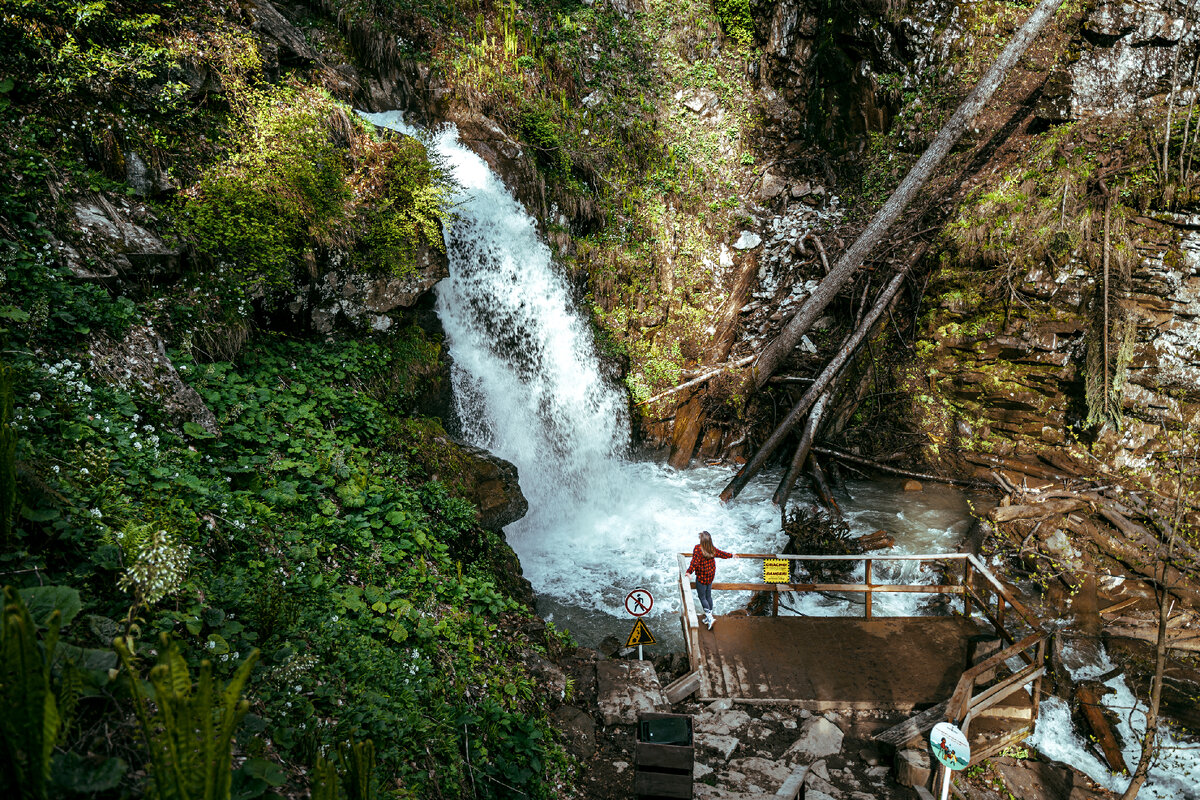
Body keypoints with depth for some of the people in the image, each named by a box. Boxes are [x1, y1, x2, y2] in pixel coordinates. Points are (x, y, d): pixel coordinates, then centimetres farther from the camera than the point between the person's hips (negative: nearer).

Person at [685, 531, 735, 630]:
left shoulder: (698, 548, -21)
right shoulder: (712, 549, -1)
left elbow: (695, 562, -29)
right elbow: (721, 554, 14)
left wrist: (689, 572, -31)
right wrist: (731, 555, 30)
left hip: (701, 577, -7)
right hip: (711, 575, 7)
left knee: (702, 597, 2)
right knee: (708, 596, 17)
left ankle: (710, 617, -6)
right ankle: (708, 618, 26)